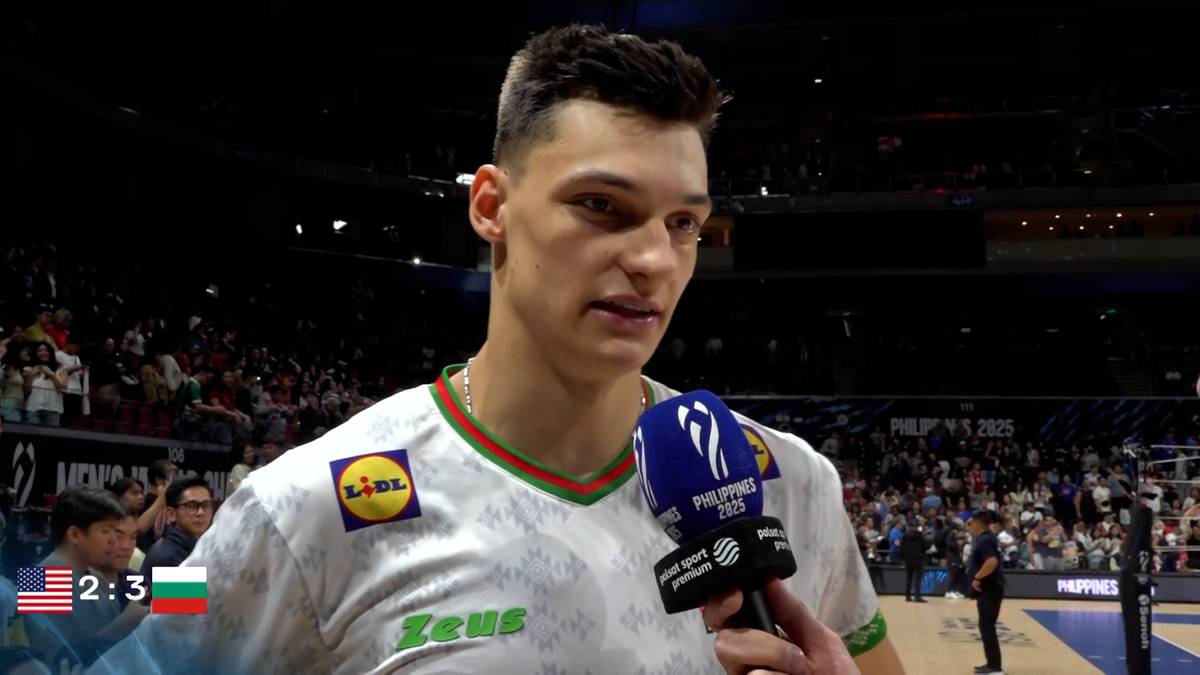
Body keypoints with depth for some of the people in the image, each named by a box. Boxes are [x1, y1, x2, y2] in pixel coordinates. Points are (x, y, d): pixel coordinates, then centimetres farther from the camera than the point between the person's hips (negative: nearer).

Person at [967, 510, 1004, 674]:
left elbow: (992, 562, -33)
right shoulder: (985, 538, 14)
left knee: (987, 627, -6)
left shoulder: (985, 540, -18)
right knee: (986, 627, 15)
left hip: (989, 589, -11)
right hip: (988, 589, 11)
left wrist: (977, 578, -25)